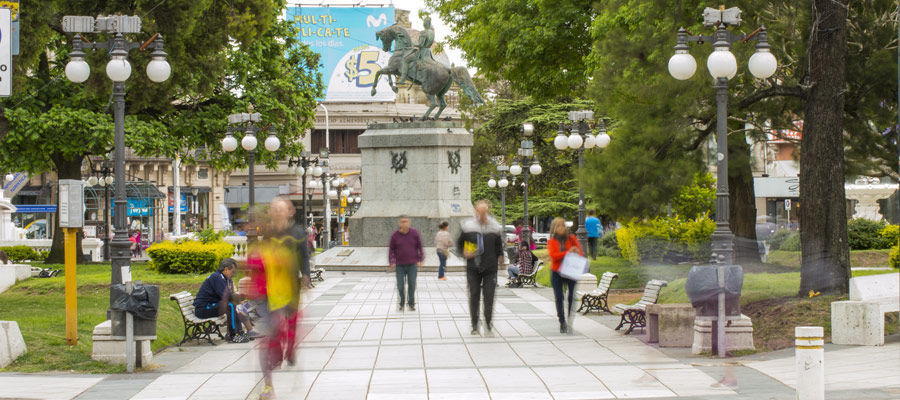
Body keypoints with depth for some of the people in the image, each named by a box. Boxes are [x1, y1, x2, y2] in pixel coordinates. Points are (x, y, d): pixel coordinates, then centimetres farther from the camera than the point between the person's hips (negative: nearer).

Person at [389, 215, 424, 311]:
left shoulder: (414, 233, -3)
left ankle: (411, 304, 13)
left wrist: (420, 260, 0)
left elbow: (420, 246, 5)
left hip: (412, 264, 0)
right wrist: (392, 262, -2)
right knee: (400, 286, 0)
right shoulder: (395, 235, -3)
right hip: (400, 265, 0)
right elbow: (391, 249, 5)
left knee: (412, 284, -1)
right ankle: (402, 303, 19)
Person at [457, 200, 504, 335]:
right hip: (473, 268, 0)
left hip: (490, 268, 0)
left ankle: (488, 323, 4)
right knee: (474, 296, 4)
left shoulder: (495, 227, 3)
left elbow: (499, 244, 16)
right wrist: (464, 253, -7)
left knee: (489, 296, -4)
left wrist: (500, 256, 0)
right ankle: (474, 325, 14)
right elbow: (459, 243, 11)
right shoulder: (468, 226, -1)